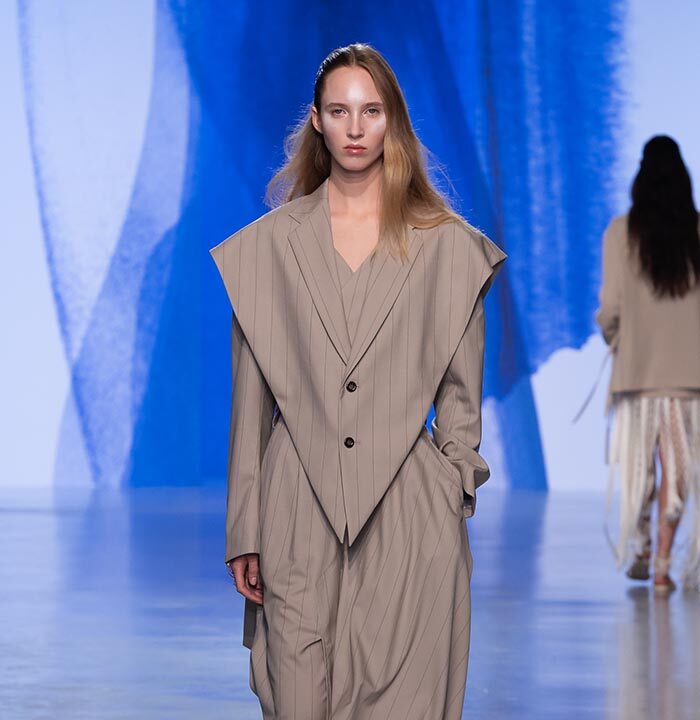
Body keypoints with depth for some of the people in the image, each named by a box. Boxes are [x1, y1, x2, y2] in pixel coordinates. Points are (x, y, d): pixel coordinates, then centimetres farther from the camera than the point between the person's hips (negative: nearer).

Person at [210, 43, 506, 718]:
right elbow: (250, 401, 7)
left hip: (410, 513, 0)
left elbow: (461, 394, 10)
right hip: (299, 510, 1)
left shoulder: (448, 245, 6)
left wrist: (450, 497, 4)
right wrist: (244, 534, 5)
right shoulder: (267, 244, 7)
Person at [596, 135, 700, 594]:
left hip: (638, 365, 0)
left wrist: (610, 335, 14)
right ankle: (663, 565, -1)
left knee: (639, 465, 15)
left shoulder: (621, 232, -3)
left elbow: (611, 304, -5)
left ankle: (641, 552, 17)